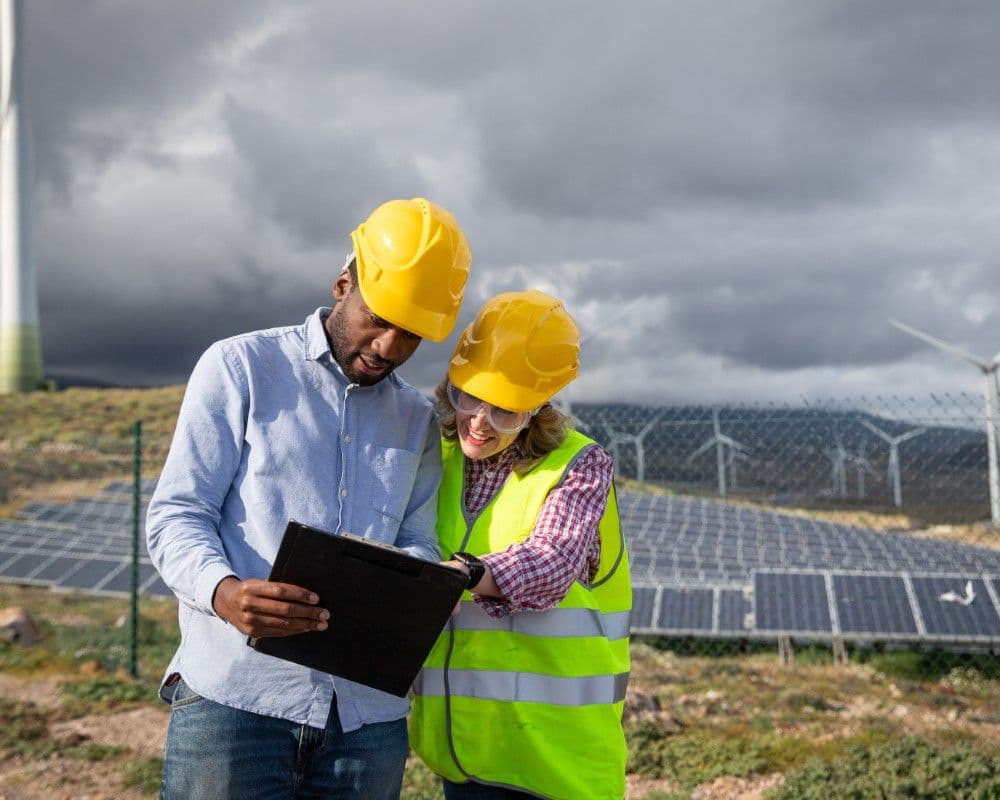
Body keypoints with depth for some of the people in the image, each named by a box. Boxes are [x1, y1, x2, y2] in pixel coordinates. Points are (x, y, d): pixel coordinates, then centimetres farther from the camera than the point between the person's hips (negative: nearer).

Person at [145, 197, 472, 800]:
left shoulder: (418, 421, 17)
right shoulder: (240, 367, 3)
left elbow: (418, 545, 13)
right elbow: (175, 515, -3)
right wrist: (224, 591, -23)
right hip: (234, 699, -4)